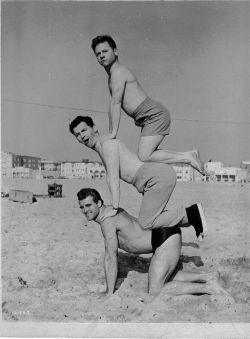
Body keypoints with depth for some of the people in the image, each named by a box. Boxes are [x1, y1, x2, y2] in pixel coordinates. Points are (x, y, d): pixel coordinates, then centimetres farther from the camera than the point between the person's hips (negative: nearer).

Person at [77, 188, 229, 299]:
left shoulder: (107, 220, -15)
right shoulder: (110, 210, 16)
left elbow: (110, 258, -15)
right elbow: (113, 254, 24)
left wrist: (110, 293, -7)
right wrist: (110, 283, 28)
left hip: (166, 238, -11)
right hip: (168, 234, 11)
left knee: (155, 292, -5)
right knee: (166, 278, 26)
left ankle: (207, 287, -5)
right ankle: (208, 276, 21)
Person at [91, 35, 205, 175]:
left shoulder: (118, 71, -7)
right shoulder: (113, 75, 24)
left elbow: (116, 103, -16)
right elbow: (114, 106, 21)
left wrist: (113, 133, -18)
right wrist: (110, 134, 16)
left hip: (155, 115, -10)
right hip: (153, 116, 10)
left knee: (144, 157, -17)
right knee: (145, 154, 9)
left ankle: (188, 158, -8)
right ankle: (189, 155, 12)